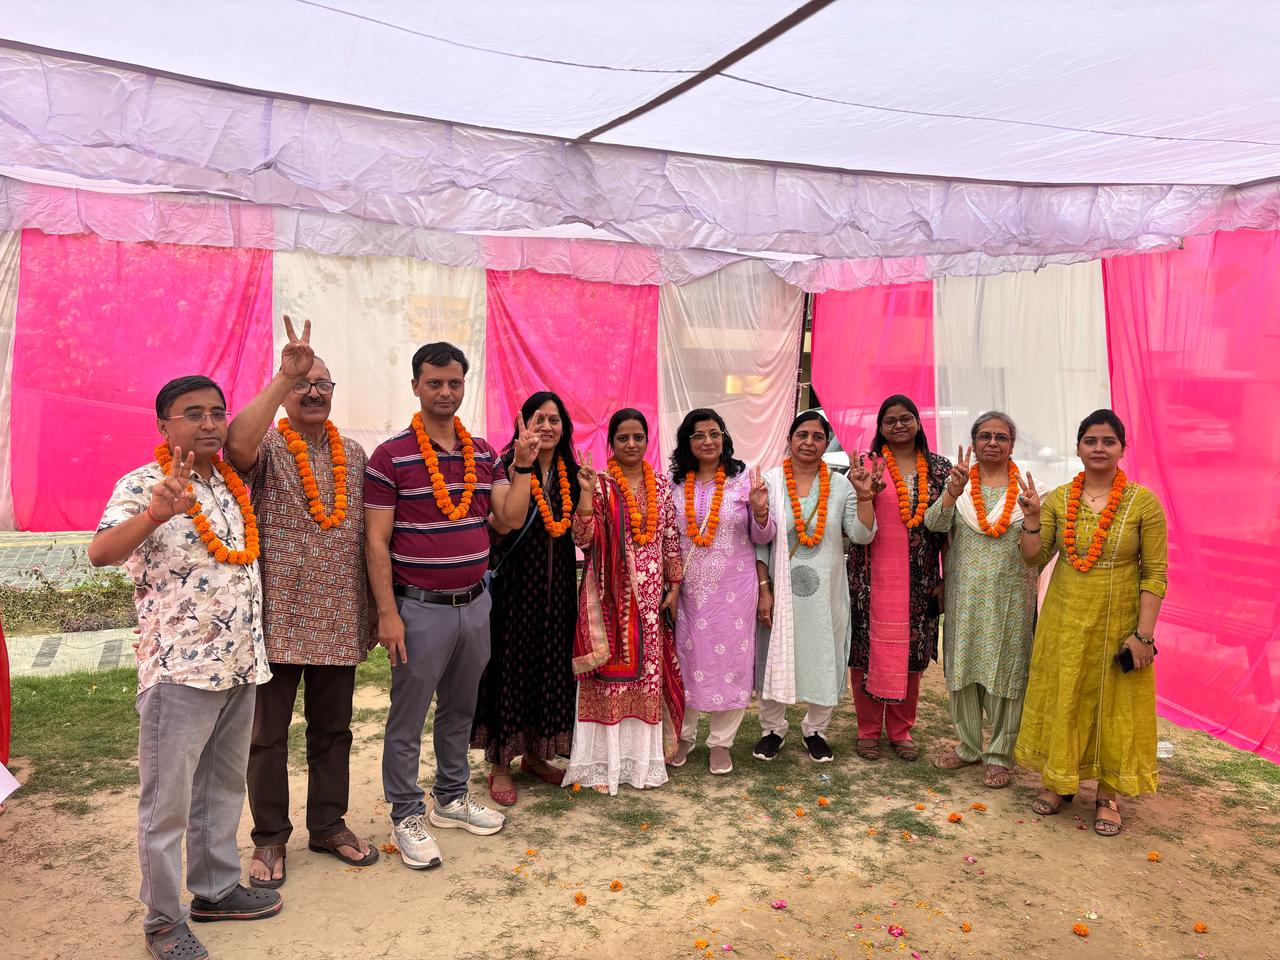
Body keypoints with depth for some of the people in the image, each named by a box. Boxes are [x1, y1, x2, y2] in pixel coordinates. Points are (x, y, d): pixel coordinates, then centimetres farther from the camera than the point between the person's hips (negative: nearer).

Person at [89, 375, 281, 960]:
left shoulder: (233, 482, 8)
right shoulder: (143, 485, -13)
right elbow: (99, 553, -32)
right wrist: (155, 513, -46)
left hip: (241, 665, 7)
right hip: (180, 670, -7)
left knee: (223, 787, 20)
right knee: (167, 802, 8)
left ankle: (216, 889, 37)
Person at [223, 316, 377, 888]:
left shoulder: (354, 455, 9)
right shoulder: (266, 447, -5)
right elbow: (236, 444, -32)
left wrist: (373, 610, 10)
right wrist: (284, 375, -34)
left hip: (338, 621, 4)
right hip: (277, 619, -4)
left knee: (333, 729, 15)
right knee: (267, 732, 9)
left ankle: (328, 825, 31)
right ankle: (269, 838, 25)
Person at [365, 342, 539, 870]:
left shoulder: (483, 452, 7)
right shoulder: (390, 457, -9)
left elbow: (511, 518, 2)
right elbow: (376, 541, -10)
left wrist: (523, 466, -9)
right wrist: (387, 613, -14)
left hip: (474, 602, 6)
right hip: (420, 608, -5)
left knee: (460, 709, 18)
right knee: (407, 718, 5)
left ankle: (451, 797, 35)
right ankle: (407, 816, 21)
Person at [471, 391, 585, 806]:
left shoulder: (569, 472, 8)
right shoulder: (508, 466, -7)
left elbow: (578, 532, 7)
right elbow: (501, 526, -20)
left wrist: (587, 490, -8)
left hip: (557, 583, 6)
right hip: (515, 580, -5)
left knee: (551, 663, 12)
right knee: (510, 663, 0)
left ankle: (535, 753, 28)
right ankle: (499, 763, 13)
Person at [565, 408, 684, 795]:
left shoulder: (660, 486, 8)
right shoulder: (600, 484, -3)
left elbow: (671, 540, 11)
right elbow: (583, 538, -13)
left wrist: (674, 586, 8)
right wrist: (587, 491, -22)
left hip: (651, 595, 4)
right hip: (611, 595, -4)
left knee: (650, 670, 9)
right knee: (610, 671, 0)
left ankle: (643, 756, 23)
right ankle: (605, 761, 12)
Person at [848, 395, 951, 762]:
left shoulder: (939, 468, 7)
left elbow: (948, 526, 8)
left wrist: (946, 580, 5)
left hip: (919, 580, 2)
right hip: (873, 577, -2)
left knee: (911, 651, 10)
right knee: (869, 649, 3)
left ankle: (901, 730, 26)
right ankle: (868, 730, 19)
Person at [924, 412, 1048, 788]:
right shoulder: (958, 482, 3)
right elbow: (934, 524, -15)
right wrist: (953, 491, -28)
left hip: (1010, 596, -1)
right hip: (965, 594, 2)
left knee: (1005, 671, 4)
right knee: (963, 667, 10)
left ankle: (999, 755, 19)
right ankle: (969, 746, 27)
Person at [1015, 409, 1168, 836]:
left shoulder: (1143, 501, -8)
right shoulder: (1058, 499, 0)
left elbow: (1155, 574, -9)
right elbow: (1034, 560, -1)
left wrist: (1143, 634, -13)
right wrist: (1031, 519, -16)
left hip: (1118, 622, -2)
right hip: (1065, 620, 2)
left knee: (1114, 704, 9)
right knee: (1062, 699, 12)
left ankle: (1107, 794, 25)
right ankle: (1059, 781, 30)